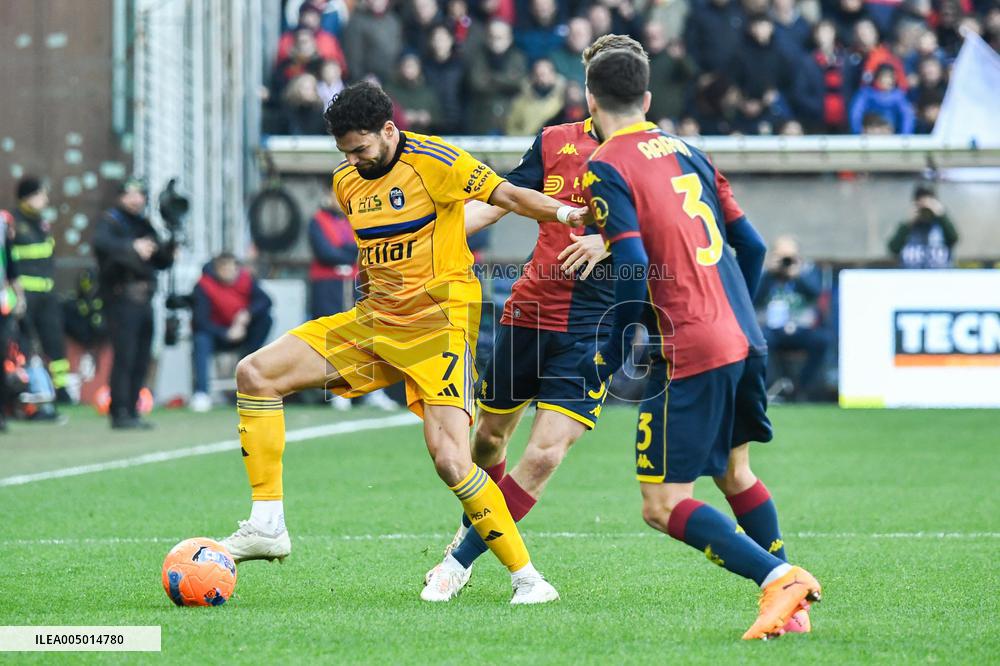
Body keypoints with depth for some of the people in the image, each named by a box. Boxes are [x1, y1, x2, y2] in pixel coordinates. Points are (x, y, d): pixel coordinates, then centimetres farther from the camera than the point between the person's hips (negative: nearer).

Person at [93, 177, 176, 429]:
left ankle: (131, 412, 14)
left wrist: (171, 246, -1)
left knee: (141, 360, 8)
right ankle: (120, 413, -11)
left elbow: (161, 262, 20)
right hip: (122, 298, -8)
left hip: (143, 300, 8)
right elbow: (101, 242, -25)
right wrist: (133, 246, -39)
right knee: (124, 356, -12)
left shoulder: (144, 225, 19)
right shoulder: (110, 221, -3)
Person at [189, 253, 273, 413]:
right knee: (201, 341, -35)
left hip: (242, 332, 3)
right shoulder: (203, 286, -19)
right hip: (216, 334, -3)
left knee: (265, 316, -19)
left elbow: (265, 300, -14)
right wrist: (226, 333, -36)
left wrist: (248, 313, -34)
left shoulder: (246, 278, -9)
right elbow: (200, 321, -24)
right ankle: (201, 393, -40)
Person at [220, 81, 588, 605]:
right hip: (373, 321, 7)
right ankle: (267, 527, -2)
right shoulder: (346, 180, 10)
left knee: (450, 459, -22)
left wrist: (565, 212, -29)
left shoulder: (432, 161, -11)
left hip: (438, 324, -7)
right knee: (255, 373, -2)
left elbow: (509, 196, -14)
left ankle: (527, 579, -10)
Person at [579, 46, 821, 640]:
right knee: (735, 474, 23)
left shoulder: (606, 169, -7)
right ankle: (790, 605, 19)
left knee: (664, 507, -4)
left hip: (690, 351, -8)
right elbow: (752, 245, 15)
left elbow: (635, 275, -17)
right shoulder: (687, 152, 14)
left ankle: (778, 576, -18)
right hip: (743, 340, 8)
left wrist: (609, 358, -6)